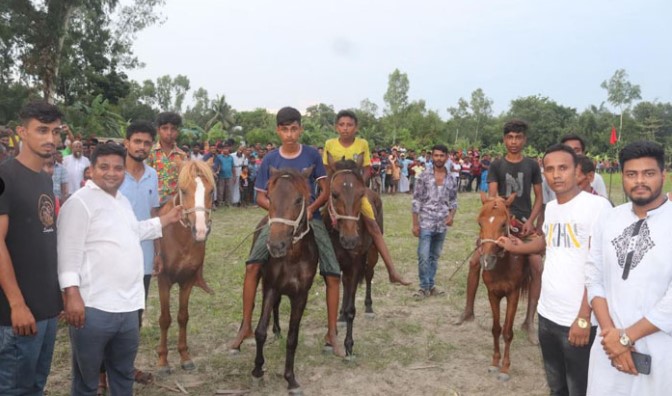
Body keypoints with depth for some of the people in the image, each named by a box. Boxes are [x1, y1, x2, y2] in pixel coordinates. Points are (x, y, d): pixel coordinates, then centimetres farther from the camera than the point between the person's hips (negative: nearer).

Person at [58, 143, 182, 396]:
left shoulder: (122, 201, 15)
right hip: (93, 308, -8)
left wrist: (166, 220, 32)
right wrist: (72, 295, -26)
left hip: (128, 305, 8)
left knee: (124, 374, 22)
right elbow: (69, 253, -19)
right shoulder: (80, 202, -12)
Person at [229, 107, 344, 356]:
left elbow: (325, 190, 1)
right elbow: (261, 197, 4)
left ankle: (331, 334, 4)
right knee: (252, 266, -18)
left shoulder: (312, 155, -1)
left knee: (333, 275, -10)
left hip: (310, 218, 0)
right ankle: (246, 326, -4)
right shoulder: (270, 160, 1)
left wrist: (311, 208, -17)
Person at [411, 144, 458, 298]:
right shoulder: (424, 176, -5)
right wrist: (415, 223, -8)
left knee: (435, 256, 13)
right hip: (425, 223, -3)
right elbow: (416, 201, -5)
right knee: (423, 257, -7)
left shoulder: (451, 179, 5)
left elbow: (453, 201, 12)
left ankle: (430, 286, 23)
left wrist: (451, 215, -8)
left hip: (442, 225, 3)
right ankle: (424, 287, 6)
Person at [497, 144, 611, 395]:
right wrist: (515, 247, 35)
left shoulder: (597, 206, -14)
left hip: (578, 319, -7)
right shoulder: (550, 207, 8)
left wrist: (584, 317, -20)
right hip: (547, 313, 7)